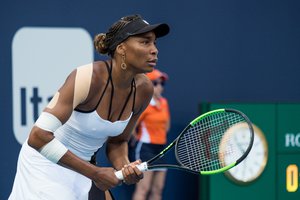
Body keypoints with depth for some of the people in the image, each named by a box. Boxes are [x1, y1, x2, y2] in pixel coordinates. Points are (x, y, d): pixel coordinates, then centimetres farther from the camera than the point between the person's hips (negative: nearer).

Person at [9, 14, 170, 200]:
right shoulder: (88, 77, -29)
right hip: (45, 162, -7)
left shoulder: (144, 89, -9)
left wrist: (125, 167, -18)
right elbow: (38, 137, -34)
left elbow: (117, 142, 6)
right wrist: (94, 172, -30)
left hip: (80, 166, 7)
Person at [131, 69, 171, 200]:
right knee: (143, 189, -12)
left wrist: (161, 137, 14)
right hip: (146, 148, -8)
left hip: (161, 149, 8)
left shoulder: (164, 103, 11)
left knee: (157, 190, 7)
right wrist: (139, 138, 1)